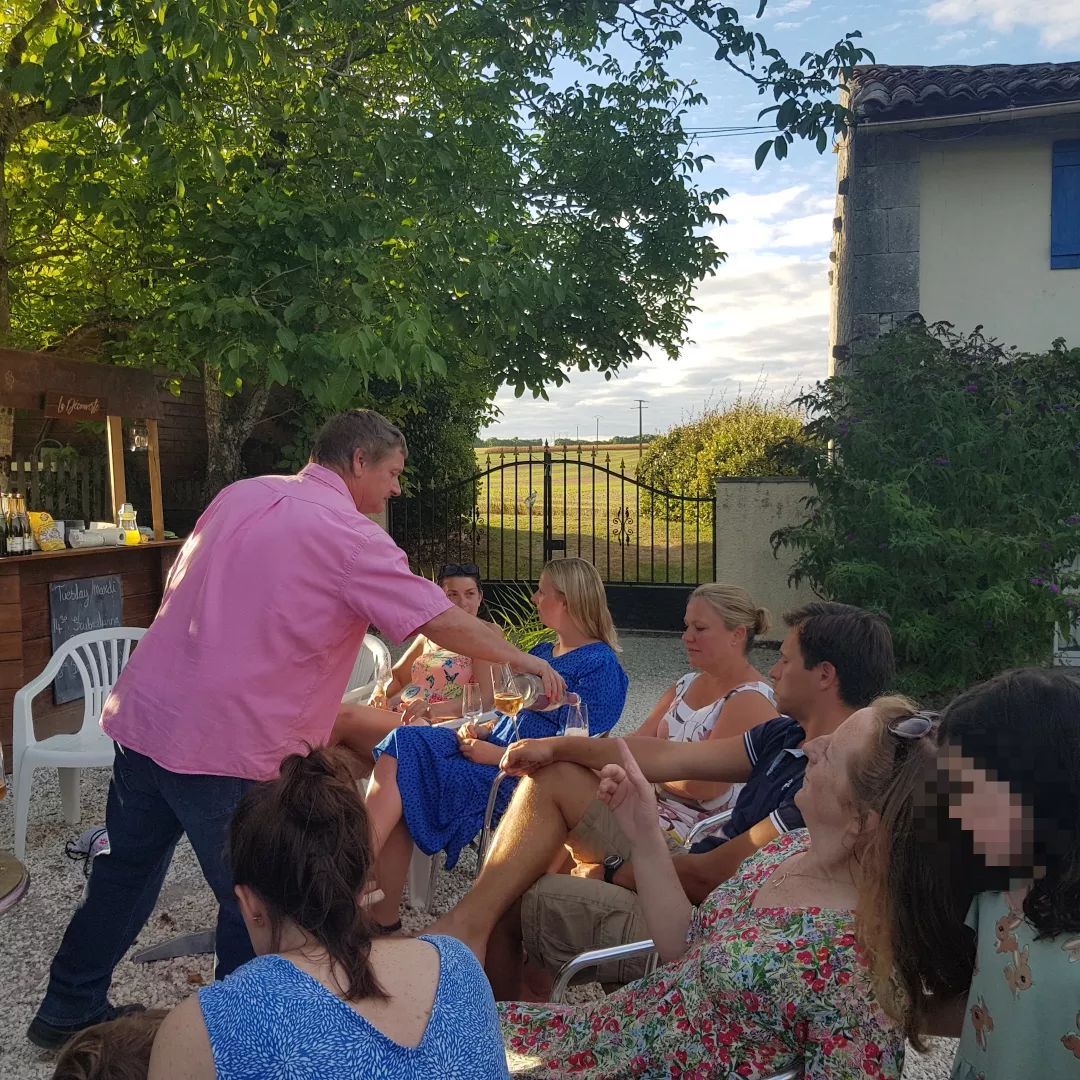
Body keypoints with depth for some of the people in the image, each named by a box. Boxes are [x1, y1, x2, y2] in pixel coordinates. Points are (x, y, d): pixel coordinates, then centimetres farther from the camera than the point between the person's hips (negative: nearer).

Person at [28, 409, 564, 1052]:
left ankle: (69, 1011, 41)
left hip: (142, 713, 8)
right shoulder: (351, 539, -11)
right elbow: (446, 624, -11)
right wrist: (525, 661, 3)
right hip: (229, 750, -8)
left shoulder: (243, 493, 10)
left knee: (125, 876, 24)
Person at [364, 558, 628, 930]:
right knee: (403, 744, -17)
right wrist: (482, 729, 4)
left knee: (402, 774, -20)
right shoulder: (543, 652, 20)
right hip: (495, 749, 8)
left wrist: (497, 755, -17)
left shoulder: (601, 666, -9)